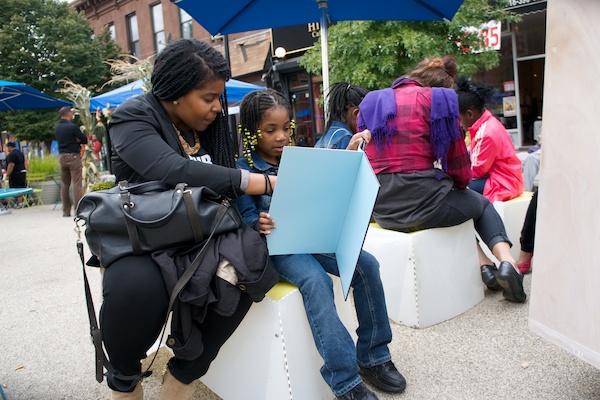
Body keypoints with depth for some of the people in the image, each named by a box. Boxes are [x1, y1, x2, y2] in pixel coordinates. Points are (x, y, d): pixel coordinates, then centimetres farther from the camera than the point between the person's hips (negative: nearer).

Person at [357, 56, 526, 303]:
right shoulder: (438, 99, 0)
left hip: (380, 210, 5)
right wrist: (460, 184, 21)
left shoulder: (370, 104, 15)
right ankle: (507, 261, 7)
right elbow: (459, 165, -1)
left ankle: (484, 266, 20)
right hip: (422, 204, -5)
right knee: (482, 204, 28)